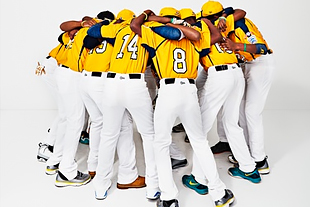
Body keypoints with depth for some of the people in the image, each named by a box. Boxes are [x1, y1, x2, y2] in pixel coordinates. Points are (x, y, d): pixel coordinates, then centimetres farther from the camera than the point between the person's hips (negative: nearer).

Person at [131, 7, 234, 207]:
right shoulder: (192, 40, 18)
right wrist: (173, 23, 14)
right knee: (200, 142, 17)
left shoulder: (158, 36, 9)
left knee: (161, 145, 12)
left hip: (168, 91, -3)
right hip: (190, 90, 3)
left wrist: (146, 14, 28)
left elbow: (134, 25, 8)